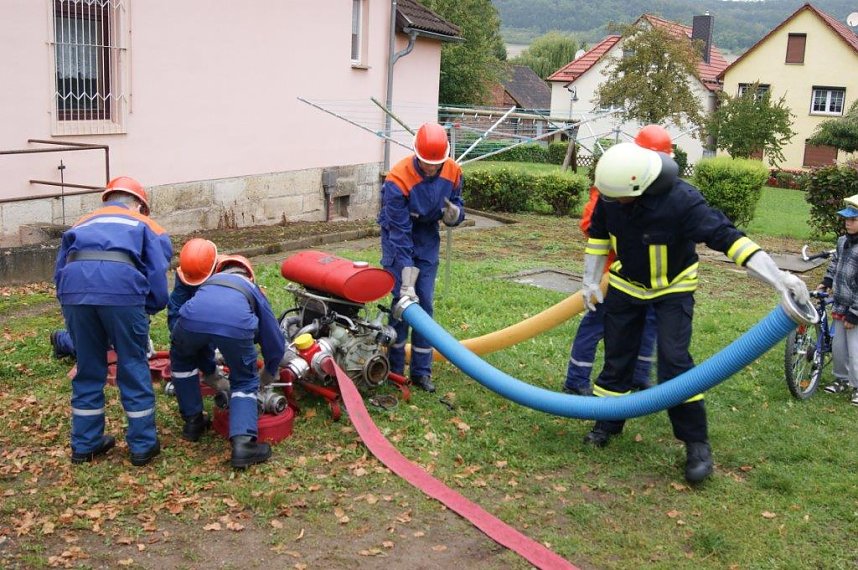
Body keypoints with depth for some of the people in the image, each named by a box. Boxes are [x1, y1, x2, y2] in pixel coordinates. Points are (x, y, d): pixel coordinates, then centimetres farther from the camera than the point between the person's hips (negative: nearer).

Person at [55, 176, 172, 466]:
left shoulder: (81, 223, 36)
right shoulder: (147, 226, 27)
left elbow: (59, 271, 29)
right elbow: (158, 279, 15)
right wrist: (145, 311, 29)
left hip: (74, 287, 3)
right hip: (122, 286, -3)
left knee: (88, 368, 18)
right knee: (133, 367, 12)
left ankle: (85, 445, 29)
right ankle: (143, 445, 19)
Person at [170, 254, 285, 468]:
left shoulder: (208, 282, 45)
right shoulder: (253, 290, 39)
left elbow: (201, 340, 49)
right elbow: (275, 342, 40)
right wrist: (268, 374, 59)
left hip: (192, 318, 2)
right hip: (236, 324, -2)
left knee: (182, 362, 35)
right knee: (245, 383, 21)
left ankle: (193, 421, 38)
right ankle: (243, 443, 2)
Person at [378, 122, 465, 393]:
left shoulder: (453, 172, -17)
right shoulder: (398, 179, -30)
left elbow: (457, 207, 1)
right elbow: (400, 234, -30)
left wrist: (454, 213, -27)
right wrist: (406, 283, -31)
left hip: (428, 238, 4)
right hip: (397, 237, -4)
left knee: (425, 302, 0)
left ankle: (421, 370, 8)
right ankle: (395, 369, 5)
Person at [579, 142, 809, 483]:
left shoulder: (681, 200, -34)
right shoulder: (610, 194, -18)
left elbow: (726, 237, -37)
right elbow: (598, 235, 2)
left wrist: (778, 277, -44)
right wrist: (591, 281, 6)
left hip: (672, 289, -4)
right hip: (626, 284, 4)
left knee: (674, 360, -14)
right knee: (617, 356, 9)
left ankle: (696, 442, -2)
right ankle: (607, 424, 27)